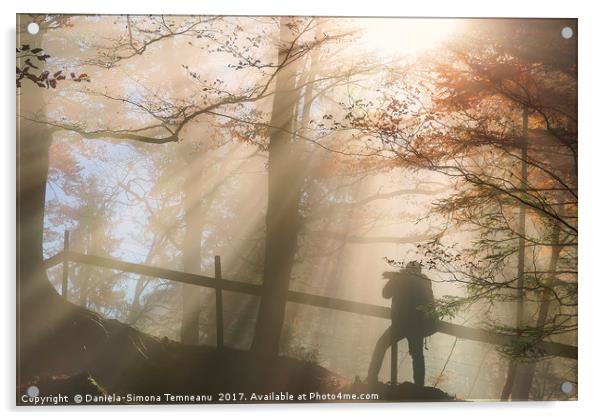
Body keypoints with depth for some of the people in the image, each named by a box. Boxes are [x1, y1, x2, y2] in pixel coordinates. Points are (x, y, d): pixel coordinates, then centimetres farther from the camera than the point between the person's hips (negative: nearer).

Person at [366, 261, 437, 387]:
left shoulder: (399, 278, 2)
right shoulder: (425, 282, 7)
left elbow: (386, 294, 12)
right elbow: (430, 302, 20)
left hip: (400, 322, -2)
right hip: (418, 325, 2)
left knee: (381, 346, 13)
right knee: (417, 355, 13)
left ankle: (372, 379, 5)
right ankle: (419, 386, 7)